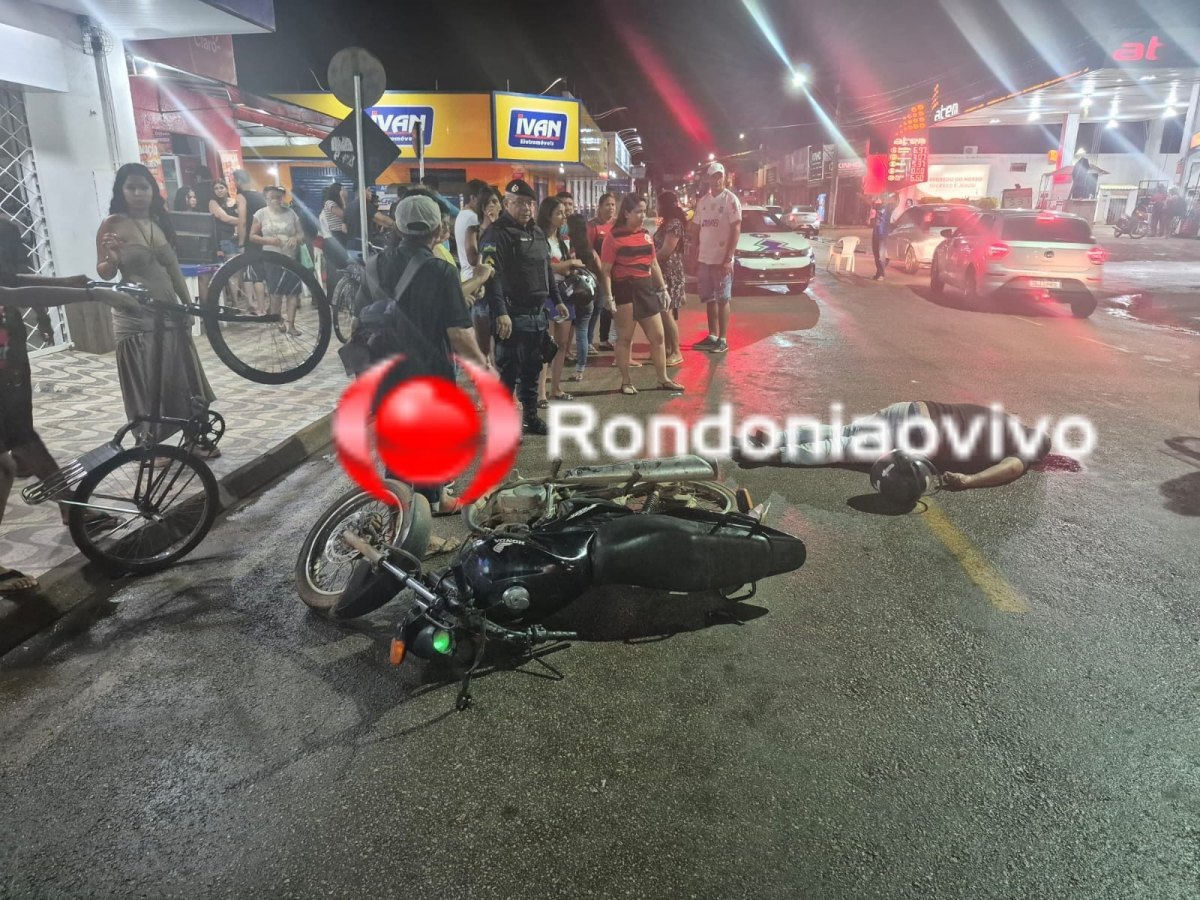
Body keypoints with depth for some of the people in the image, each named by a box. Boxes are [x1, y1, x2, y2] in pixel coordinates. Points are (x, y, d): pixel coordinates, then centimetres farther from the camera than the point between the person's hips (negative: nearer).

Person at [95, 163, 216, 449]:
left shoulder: (160, 221, 8)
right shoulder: (112, 225, -7)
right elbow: (105, 273, -7)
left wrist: (188, 305, 11)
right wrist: (112, 258, -28)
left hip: (169, 312, 5)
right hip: (135, 318, -5)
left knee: (182, 381, 10)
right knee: (146, 388, 1)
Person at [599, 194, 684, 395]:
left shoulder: (646, 235, 11)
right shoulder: (613, 237, -8)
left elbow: (654, 264, 18)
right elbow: (606, 271, -10)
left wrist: (663, 289, 16)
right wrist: (609, 298, -16)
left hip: (645, 287, 6)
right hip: (624, 289, -6)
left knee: (658, 336, 9)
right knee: (625, 338, 3)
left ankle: (663, 379, 20)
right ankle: (626, 382, 14)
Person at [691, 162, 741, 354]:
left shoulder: (731, 200, -6)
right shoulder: (702, 201, 11)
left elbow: (736, 230, -10)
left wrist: (728, 259, -17)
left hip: (721, 260, -6)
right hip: (704, 259, 6)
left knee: (722, 300, -1)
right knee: (709, 299, 11)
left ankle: (723, 340, 3)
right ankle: (712, 336, 20)